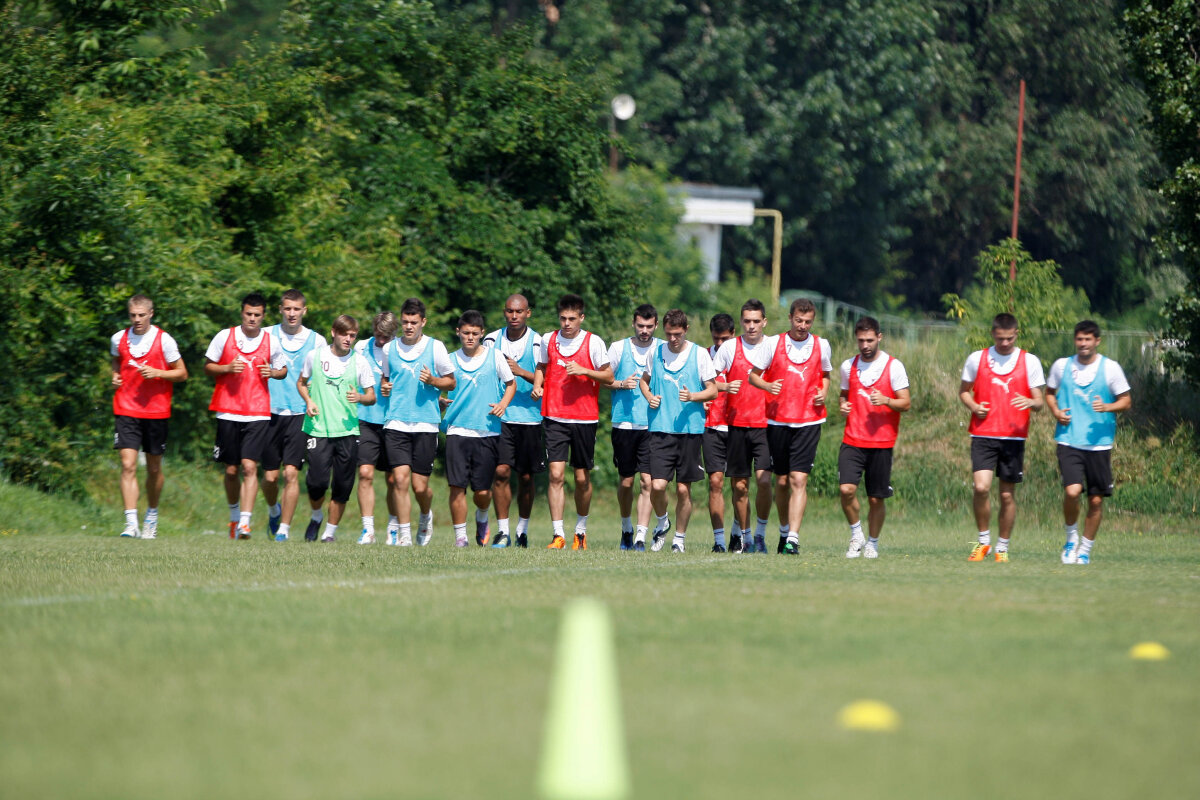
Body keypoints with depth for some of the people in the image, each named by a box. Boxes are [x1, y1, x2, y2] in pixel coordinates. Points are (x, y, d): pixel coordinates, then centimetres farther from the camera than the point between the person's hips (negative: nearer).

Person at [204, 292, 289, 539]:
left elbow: (283, 370, 17)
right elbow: (208, 367, 9)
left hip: (258, 414, -1)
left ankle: (245, 523, -18)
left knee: (249, 467, -14)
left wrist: (272, 372, -6)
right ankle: (234, 516, 31)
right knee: (231, 470, 7)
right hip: (228, 413, 1)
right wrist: (227, 368, -10)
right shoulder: (224, 337, 3)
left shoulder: (271, 341, 5)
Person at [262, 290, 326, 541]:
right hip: (270, 413, 1)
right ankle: (273, 509, 35)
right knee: (270, 475, 5)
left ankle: (284, 528, -4)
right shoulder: (266, 335, 4)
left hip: (300, 414, -1)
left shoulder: (317, 341, 4)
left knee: (291, 473, -11)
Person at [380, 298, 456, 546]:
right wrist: (384, 387, 3)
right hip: (396, 422, 2)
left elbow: (451, 382, 8)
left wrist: (432, 381, -12)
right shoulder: (390, 348, 10)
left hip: (426, 424, -1)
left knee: (420, 486, 0)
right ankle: (405, 534, -5)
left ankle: (426, 516, 33)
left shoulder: (435, 347, 2)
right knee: (400, 478, -13)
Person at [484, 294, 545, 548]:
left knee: (526, 477, 6)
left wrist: (521, 372, -19)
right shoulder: (492, 340, 6)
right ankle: (502, 530, -6)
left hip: (530, 416, 0)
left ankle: (523, 529, 20)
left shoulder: (537, 342, 0)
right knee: (501, 471, -12)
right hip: (500, 416, 0)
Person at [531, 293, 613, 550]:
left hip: (585, 418, -1)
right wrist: (537, 386, 2)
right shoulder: (549, 341, 6)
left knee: (582, 478, 7)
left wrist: (584, 371, -16)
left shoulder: (593, 342, -2)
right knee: (556, 474, -11)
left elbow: (608, 377, 1)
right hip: (555, 418, 1)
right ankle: (558, 535, -12)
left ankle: (581, 530, 27)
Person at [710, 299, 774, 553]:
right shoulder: (729, 347, 4)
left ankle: (761, 533, -2)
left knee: (763, 478, -16)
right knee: (740, 484, 4)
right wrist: (726, 387, -9)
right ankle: (742, 535, 19)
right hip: (736, 424, 1)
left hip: (765, 424, -1)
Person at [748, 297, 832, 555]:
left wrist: (823, 392, 1)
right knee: (782, 480, 8)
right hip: (778, 420, 1)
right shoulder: (773, 343, 2)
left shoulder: (822, 346, 6)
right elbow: (753, 375, 6)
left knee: (798, 479, -13)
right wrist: (767, 386, -15)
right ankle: (784, 531, 30)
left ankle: (792, 540, -17)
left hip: (809, 421, -1)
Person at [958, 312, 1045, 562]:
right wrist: (973, 406, -5)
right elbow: (964, 390, 17)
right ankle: (983, 540, 2)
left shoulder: (1030, 362, 5)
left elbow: (1039, 401, 6)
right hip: (983, 435, 0)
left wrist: (1031, 402, -19)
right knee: (981, 487, -16)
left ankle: (1002, 547, 17)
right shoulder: (976, 359, 6)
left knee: (1008, 494, 4)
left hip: (1014, 436, 0)